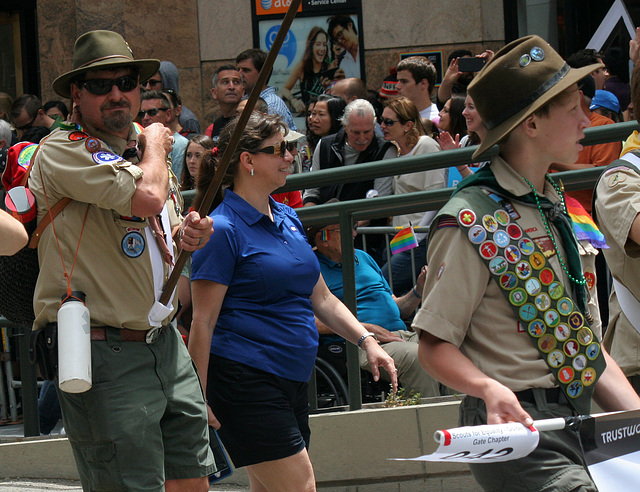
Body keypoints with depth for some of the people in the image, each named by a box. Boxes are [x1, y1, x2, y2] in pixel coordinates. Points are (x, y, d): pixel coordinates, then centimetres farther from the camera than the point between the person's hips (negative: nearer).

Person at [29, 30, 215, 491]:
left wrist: (186, 236, 7)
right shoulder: (61, 151, -11)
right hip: (104, 353, -8)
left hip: (165, 343, 8)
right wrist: (154, 146, -4)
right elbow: (146, 197, -25)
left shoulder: (144, 146, 16)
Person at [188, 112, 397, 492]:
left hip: (293, 381, 8)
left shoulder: (288, 219, 15)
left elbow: (321, 297, 22)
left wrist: (366, 340, 8)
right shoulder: (223, 229, -9)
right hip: (245, 378, -8)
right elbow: (203, 322, -11)